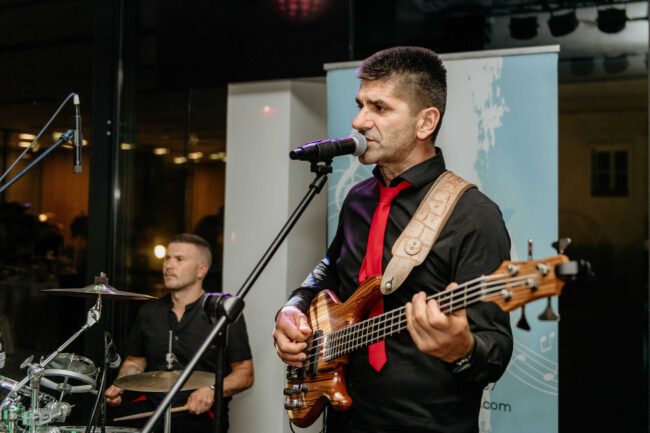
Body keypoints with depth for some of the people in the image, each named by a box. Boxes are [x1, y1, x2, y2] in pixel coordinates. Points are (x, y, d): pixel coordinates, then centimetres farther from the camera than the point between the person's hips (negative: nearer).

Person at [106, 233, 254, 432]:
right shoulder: (149, 312, 13)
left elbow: (245, 374, -2)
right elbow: (134, 362, 24)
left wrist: (212, 390, -19)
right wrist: (118, 387, 4)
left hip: (200, 411, -4)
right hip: (151, 407, 4)